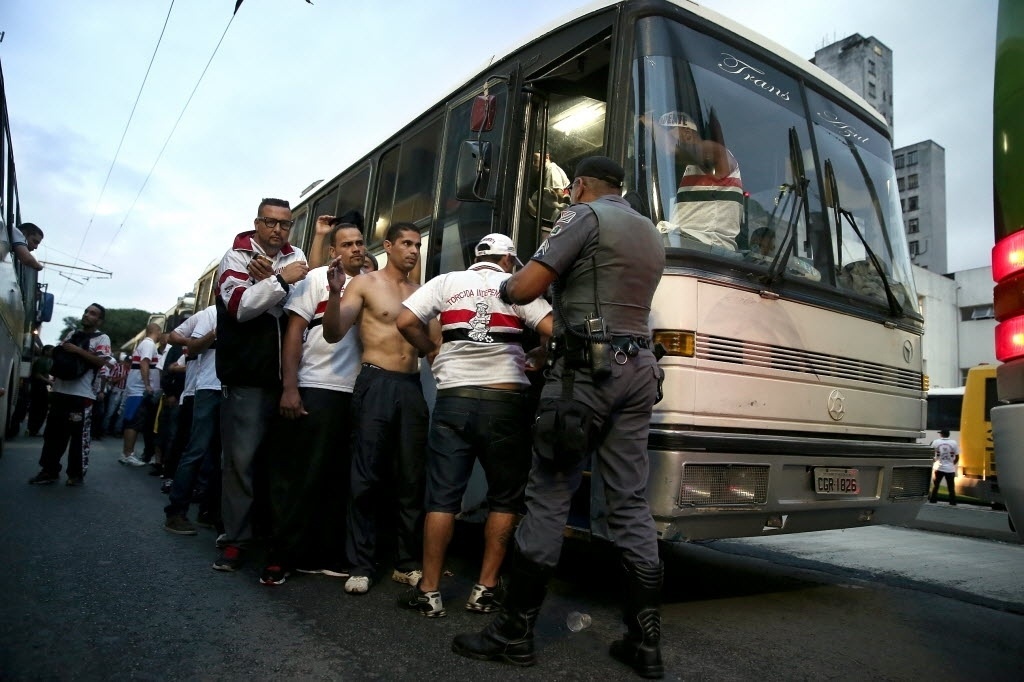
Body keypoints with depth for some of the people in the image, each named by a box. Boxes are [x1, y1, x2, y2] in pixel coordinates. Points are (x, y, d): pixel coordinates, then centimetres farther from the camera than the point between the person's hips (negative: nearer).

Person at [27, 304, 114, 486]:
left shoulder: (102, 338, -1)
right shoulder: (72, 334, 17)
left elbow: (102, 362, -14)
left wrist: (78, 350, -17)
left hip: (82, 394, -6)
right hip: (60, 391, 7)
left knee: (80, 436, -1)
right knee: (53, 432, 11)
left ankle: (77, 473, 8)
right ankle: (50, 470, 21)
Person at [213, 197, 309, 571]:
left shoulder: (294, 256, 13)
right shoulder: (237, 256, 2)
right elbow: (239, 306, -15)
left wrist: (270, 277, -17)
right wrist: (280, 280, -19)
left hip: (286, 376, 4)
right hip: (247, 376, -4)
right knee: (241, 458, -2)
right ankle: (235, 539, 8)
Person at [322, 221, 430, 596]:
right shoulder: (365, 283, 2)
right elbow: (333, 334, -7)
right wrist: (335, 292, -22)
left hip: (412, 386, 4)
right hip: (376, 383, -4)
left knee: (412, 478, 7)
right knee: (367, 477, -1)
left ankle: (408, 563, 17)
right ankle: (360, 565, 9)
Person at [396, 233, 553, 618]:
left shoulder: (446, 282, 11)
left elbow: (405, 322, 1)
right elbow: (552, 330, -7)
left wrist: (431, 352, 16)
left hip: (453, 400, 2)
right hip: (505, 402, -1)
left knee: (442, 497, 7)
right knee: (506, 498, 12)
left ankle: (429, 592, 10)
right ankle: (486, 589, 14)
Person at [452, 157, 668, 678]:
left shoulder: (585, 216, -1)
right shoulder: (651, 235, 23)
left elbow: (526, 288, -9)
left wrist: (505, 287, 14)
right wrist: (549, 351, 28)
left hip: (587, 369, -7)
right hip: (638, 370, 8)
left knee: (549, 496, -2)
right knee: (631, 504, 8)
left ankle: (515, 631, 6)